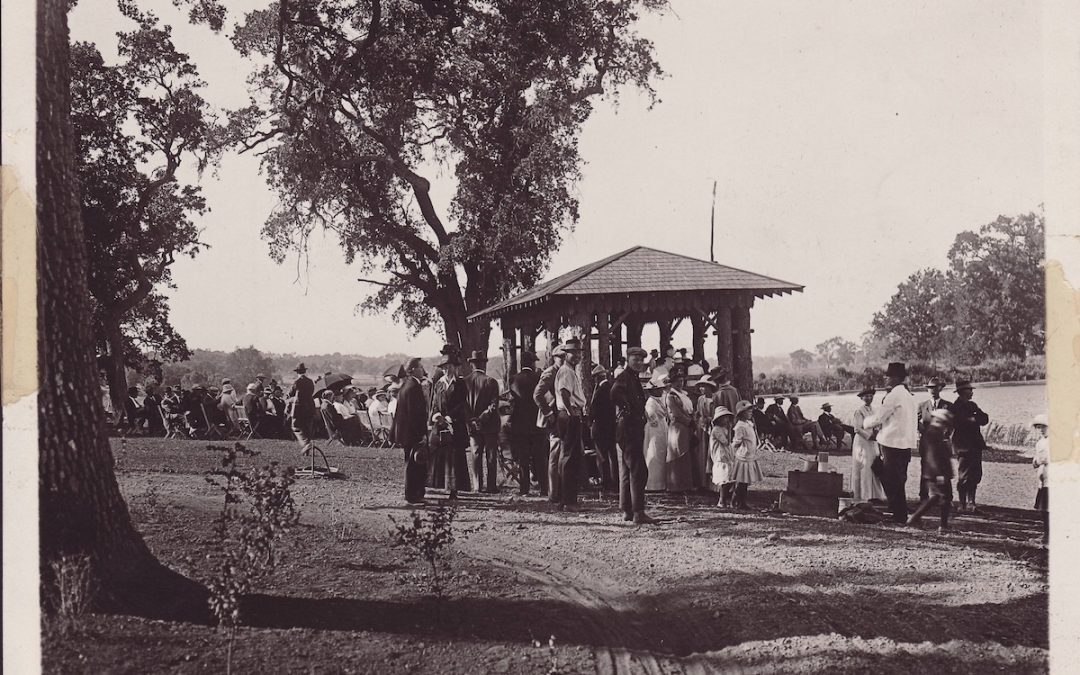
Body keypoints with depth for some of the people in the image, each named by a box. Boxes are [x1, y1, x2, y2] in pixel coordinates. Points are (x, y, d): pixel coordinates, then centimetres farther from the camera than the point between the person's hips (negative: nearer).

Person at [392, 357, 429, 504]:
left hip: (405, 430, 11)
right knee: (414, 464, -5)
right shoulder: (414, 387, -18)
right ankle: (412, 495, 0)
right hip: (413, 432, -11)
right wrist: (422, 434, -20)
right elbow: (415, 413, -22)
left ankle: (412, 494, 24)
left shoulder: (405, 386, 13)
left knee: (412, 464, 16)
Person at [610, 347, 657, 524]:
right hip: (627, 428, -11)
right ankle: (638, 513, -13)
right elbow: (615, 394, -30)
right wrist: (627, 409, -20)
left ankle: (627, 511, 20)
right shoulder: (624, 377, -12)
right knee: (638, 470, -12)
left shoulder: (635, 378, 18)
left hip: (634, 429, 11)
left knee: (627, 470, 13)